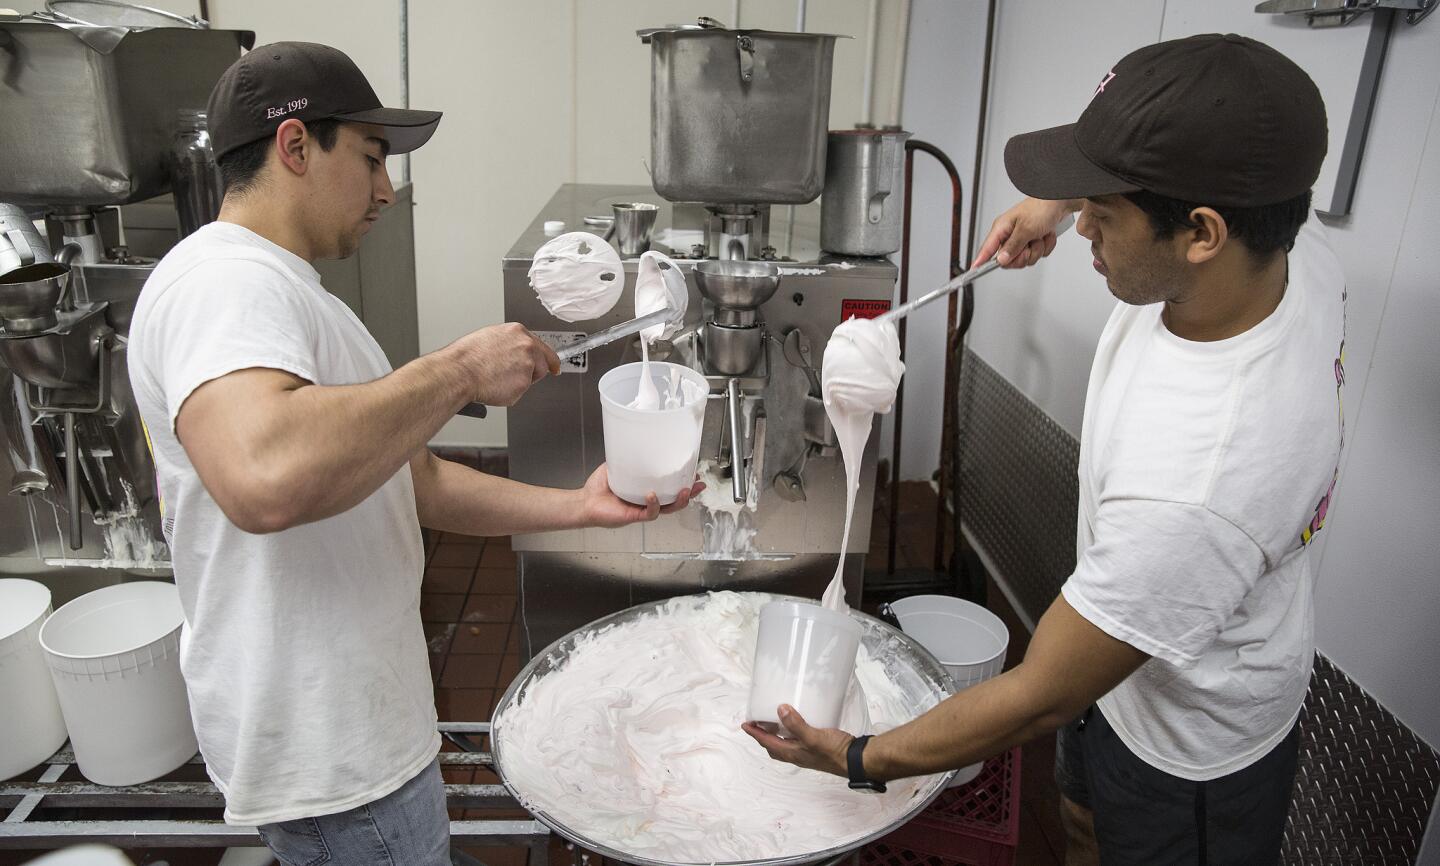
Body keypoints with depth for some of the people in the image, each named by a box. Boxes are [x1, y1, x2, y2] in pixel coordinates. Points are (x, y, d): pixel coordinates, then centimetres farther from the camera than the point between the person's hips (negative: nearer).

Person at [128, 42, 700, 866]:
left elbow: (413, 479, 12)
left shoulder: (291, 293, 14)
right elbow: (264, 479, -42)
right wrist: (463, 370, -29)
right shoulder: (224, 282, -21)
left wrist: (576, 507, 1)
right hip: (331, 755, -10)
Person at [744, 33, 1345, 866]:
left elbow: (1039, 699, -31)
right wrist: (1062, 196, -3)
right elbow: (1222, 140, 4)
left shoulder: (1190, 492, -45)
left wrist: (858, 759, -18)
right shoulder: (1293, 241, -22)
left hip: (1190, 754, -7)